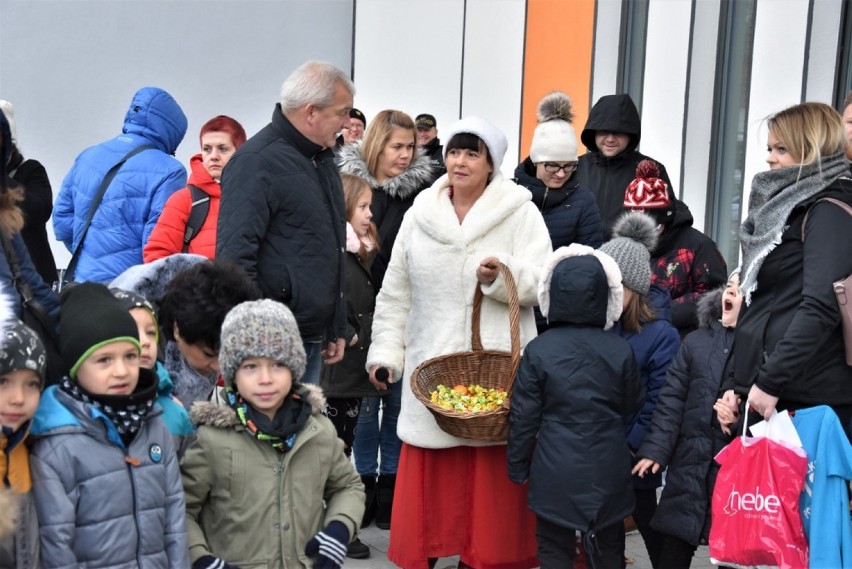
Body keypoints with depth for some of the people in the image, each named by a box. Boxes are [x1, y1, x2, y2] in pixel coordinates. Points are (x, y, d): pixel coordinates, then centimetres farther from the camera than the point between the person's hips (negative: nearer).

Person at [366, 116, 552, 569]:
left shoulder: (520, 212, -1)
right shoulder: (420, 214, 8)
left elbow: (540, 282, -8)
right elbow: (395, 294, 11)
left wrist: (504, 275, -26)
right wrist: (386, 352, 7)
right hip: (431, 367, 3)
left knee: (491, 476, 1)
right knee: (427, 477, 6)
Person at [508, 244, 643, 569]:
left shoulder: (538, 350, -10)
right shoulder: (621, 351, -6)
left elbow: (523, 416, -6)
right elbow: (632, 409, 6)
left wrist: (518, 467, 5)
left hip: (555, 475, -2)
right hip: (608, 474, 2)